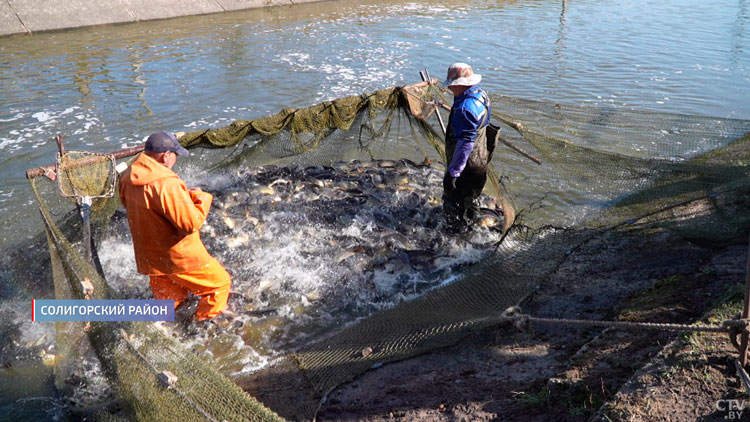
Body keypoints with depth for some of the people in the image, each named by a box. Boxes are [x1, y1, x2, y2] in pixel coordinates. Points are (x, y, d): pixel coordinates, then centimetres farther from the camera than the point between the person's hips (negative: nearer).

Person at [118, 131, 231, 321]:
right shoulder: (167, 184, -30)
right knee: (220, 283, 12)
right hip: (179, 258, -8)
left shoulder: (128, 177, -2)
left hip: (150, 258, 8)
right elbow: (191, 223, -28)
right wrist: (201, 198, -10)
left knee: (168, 299, 26)